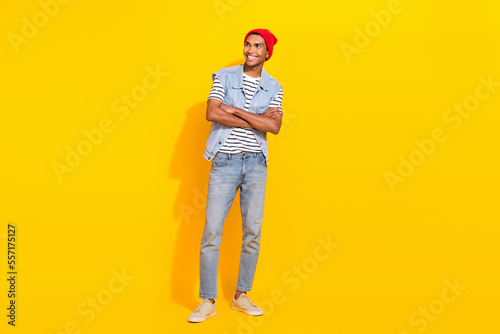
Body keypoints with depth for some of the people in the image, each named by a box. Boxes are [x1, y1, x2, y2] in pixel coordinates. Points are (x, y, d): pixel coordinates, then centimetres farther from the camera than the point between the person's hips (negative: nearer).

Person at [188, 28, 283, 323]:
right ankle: (208, 302, 6)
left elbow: (274, 127, -8)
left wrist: (234, 110, -11)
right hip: (225, 162, -2)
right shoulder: (224, 76, 4)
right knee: (212, 230, -4)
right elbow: (212, 113, -11)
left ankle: (242, 296, 19)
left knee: (253, 231, 5)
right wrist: (256, 120, -11)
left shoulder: (274, 88, 8)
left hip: (256, 164, 2)